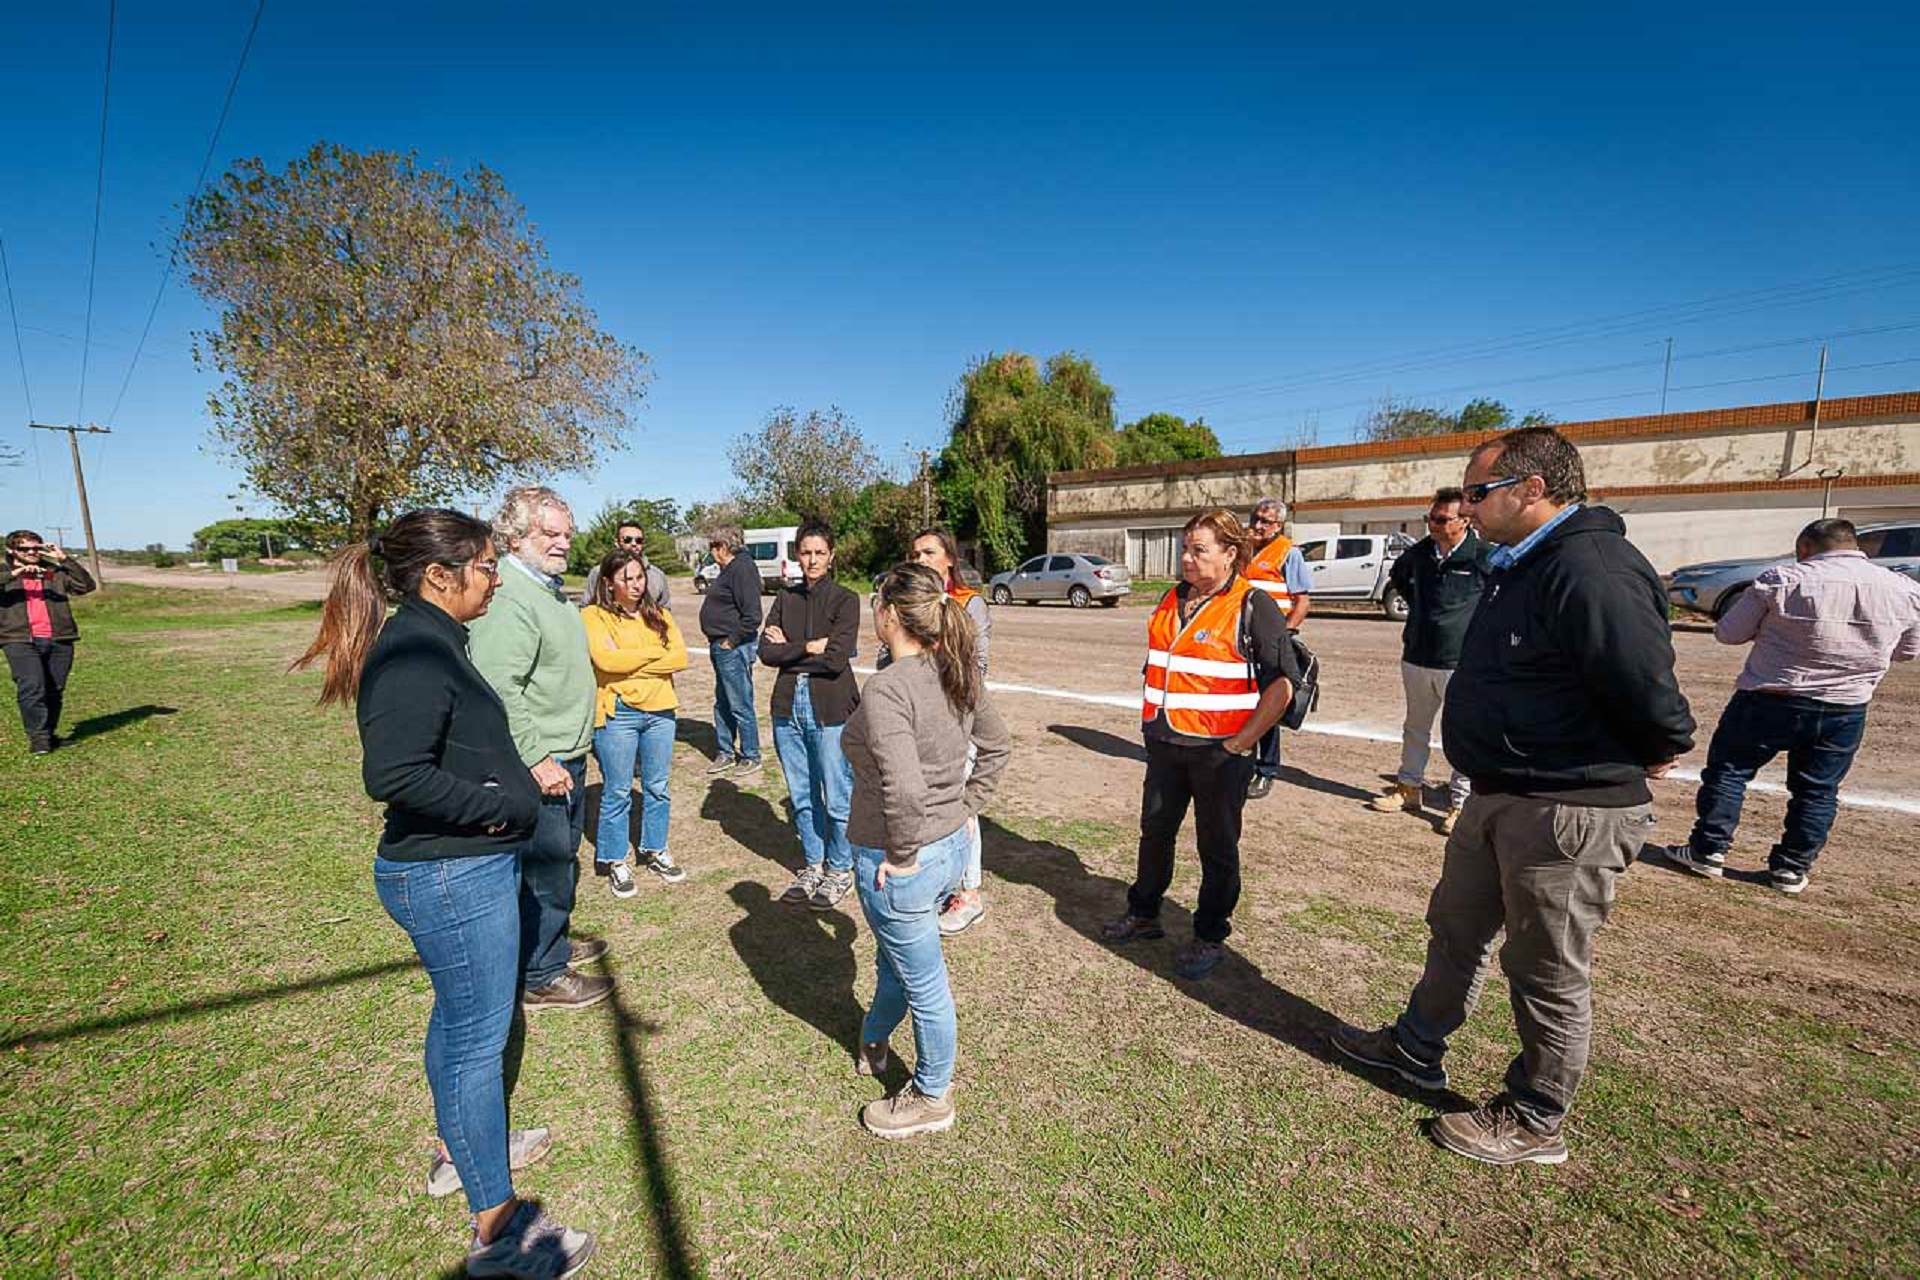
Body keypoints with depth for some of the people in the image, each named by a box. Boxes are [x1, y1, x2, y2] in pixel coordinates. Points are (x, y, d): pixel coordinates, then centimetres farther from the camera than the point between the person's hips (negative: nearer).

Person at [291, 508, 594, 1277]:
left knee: (456, 1018, 26)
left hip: (462, 867, 10)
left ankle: (461, 1148, 48)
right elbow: (393, 773, -31)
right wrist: (494, 805, -21)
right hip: (453, 876, -10)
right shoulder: (414, 651, -23)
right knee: (478, 1041, 4)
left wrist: (513, 780, 8)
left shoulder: (430, 640, 8)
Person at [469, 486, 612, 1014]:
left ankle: (555, 941, 42)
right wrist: (536, 758, -26)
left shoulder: (548, 589, 12)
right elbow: (497, 690, -29)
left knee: (562, 858, 23)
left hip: (567, 757, 10)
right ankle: (543, 977, 20)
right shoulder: (507, 599, -22)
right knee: (545, 867, 3)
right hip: (538, 765, -10)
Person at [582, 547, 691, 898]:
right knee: (617, 792, 6)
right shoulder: (594, 616, -5)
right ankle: (614, 861, 22)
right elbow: (605, 660, -21)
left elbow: (681, 658, -3)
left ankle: (654, 850, 30)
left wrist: (631, 665, -13)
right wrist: (656, 652, -10)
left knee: (657, 787, 14)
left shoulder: (658, 615, 9)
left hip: (660, 710, 5)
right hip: (616, 714, -4)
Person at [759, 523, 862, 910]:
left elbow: (836, 658, -17)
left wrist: (788, 648, -7)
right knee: (802, 795, 15)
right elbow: (766, 651, -2)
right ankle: (813, 865, 32)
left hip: (831, 710, -5)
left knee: (837, 798, 4)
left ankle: (839, 870, 23)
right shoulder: (786, 599, 9)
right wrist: (810, 647, -12)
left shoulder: (845, 600, -5)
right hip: (789, 704, 5)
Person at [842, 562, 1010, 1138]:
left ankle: (930, 1099, 40)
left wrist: (903, 853, -20)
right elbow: (995, 745, 9)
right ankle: (873, 1042, 59)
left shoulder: (884, 690, -27)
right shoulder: (957, 673, -2)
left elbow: (905, 788, -36)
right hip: (952, 847, 8)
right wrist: (967, 809, 11)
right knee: (896, 958, 32)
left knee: (925, 985, 15)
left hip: (898, 861, -8)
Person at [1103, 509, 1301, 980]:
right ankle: (1143, 914, 37)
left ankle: (1210, 937, 28)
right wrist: (1151, 722, 13)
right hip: (1165, 744, 6)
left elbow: (1282, 685, -15)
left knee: (1217, 847, 10)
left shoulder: (1253, 606, -12)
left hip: (1220, 750, -6)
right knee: (1155, 832, 18)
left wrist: (1239, 744, -15)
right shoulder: (1172, 601, 8)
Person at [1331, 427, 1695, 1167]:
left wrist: (1650, 755, -9)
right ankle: (1417, 1048, 43)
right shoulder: (1524, 566, 9)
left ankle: (1535, 1125, 31)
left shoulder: (1590, 570, -24)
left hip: (1570, 812, -10)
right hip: (1500, 797, 10)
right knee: (1456, 928, 23)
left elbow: (1649, 695, -28)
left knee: (1547, 971, 9)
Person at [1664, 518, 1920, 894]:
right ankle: (1792, 868, 21)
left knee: (1728, 769, 9)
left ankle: (1708, 850, 11)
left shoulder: (1783, 581, -13)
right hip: (1846, 711, 4)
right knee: (1817, 791, 15)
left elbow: (1727, 633, -7)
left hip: (1770, 701, -4)